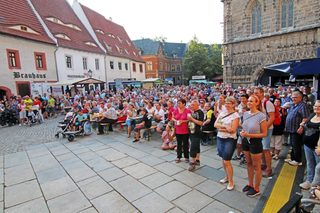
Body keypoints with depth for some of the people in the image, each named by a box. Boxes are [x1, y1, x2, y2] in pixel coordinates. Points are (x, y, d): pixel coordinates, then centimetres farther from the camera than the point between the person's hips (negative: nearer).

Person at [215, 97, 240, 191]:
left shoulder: (235, 115, -10)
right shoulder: (222, 113, 7)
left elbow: (232, 129, -18)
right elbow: (215, 124, -2)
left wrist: (221, 127, -13)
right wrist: (226, 127, -14)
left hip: (230, 140, -6)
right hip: (220, 138, 6)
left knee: (227, 161, -3)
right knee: (223, 159, 16)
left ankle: (231, 181, 16)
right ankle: (227, 177, 35)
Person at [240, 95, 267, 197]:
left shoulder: (261, 116, -18)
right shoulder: (245, 114, 1)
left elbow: (264, 134, -14)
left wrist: (249, 135, -22)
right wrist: (242, 132, -7)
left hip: (255, 142, -6)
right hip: (245, 141, 6)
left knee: (256, 166, 10)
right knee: (249, 164, 19)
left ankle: (256, 189, 28)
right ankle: (250, 184, 38)